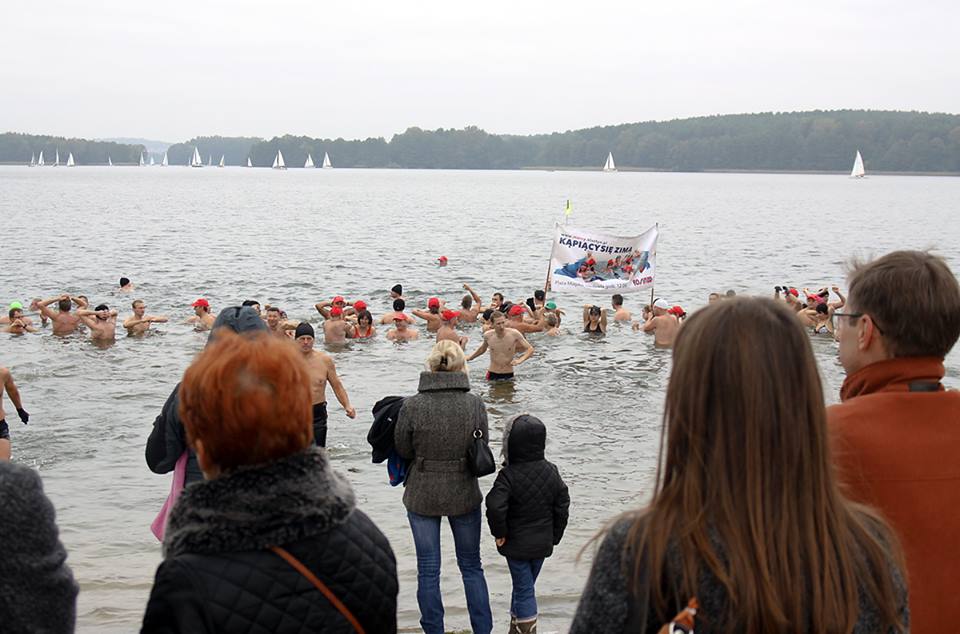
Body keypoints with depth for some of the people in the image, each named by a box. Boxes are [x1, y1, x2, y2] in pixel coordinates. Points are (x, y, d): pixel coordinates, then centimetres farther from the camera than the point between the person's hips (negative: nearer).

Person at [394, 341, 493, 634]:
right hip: (464, 493, 1)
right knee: (471, 565, 17)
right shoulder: (475, 404, -13)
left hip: (422, 494, -1)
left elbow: (403, 450, -5)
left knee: (428, 570, 11)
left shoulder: (412, 405, -17)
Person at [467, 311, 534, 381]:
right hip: (492, 375, 1)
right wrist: (468, 358, 18)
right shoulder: (488, 335, -6)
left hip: (508, 375, -1)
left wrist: (520, 360, -25)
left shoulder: (514, 334, -14)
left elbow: (530, 349, -9)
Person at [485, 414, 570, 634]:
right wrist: (554, 537, 12)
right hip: (542, 543, 5)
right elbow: (562, 506, 2)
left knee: (524, 591, 3)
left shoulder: (508, 476, -20)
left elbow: (495, 507, -30)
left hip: (517, 544, -5)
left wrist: (499, 533, -13)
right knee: (524, 586, 20)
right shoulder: (551, 472, -2)